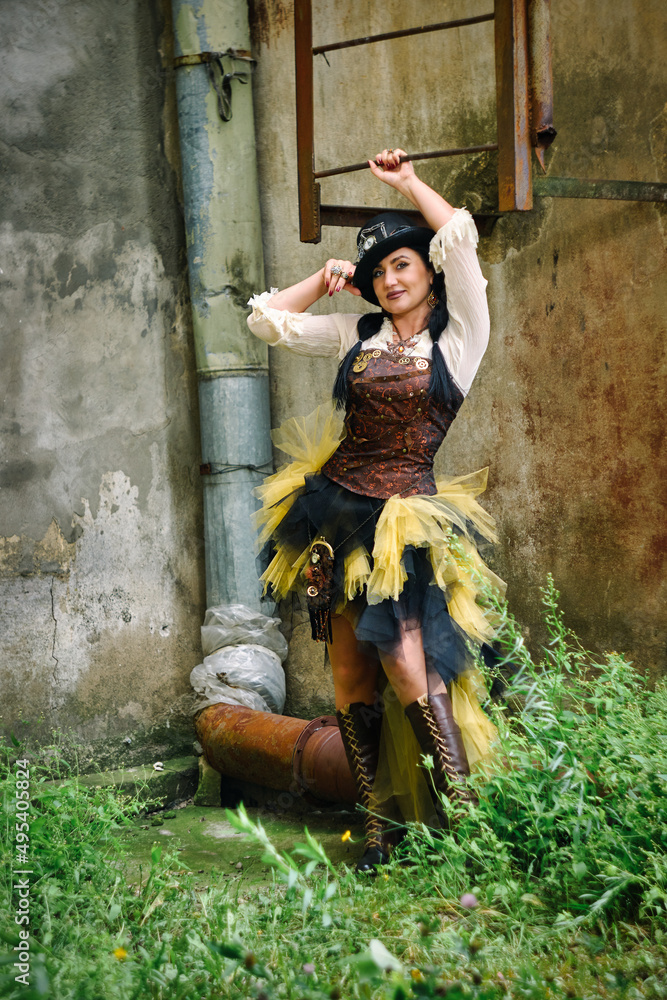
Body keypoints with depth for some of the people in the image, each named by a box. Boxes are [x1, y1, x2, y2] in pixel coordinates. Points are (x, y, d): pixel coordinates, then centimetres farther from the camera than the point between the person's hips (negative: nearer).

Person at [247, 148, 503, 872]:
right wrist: (325, 280, 13)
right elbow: (267, 319, 17)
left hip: (403, 520, -4)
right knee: (350, 679, 5)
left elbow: (460, 238, -10)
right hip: (335, 509, 4)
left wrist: (408, 183, 3)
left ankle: (463, 815, 1)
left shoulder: (459, 336, 1)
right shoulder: (356, 334, 13)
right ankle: (377, 824, 16)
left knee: (407, 666, -14)